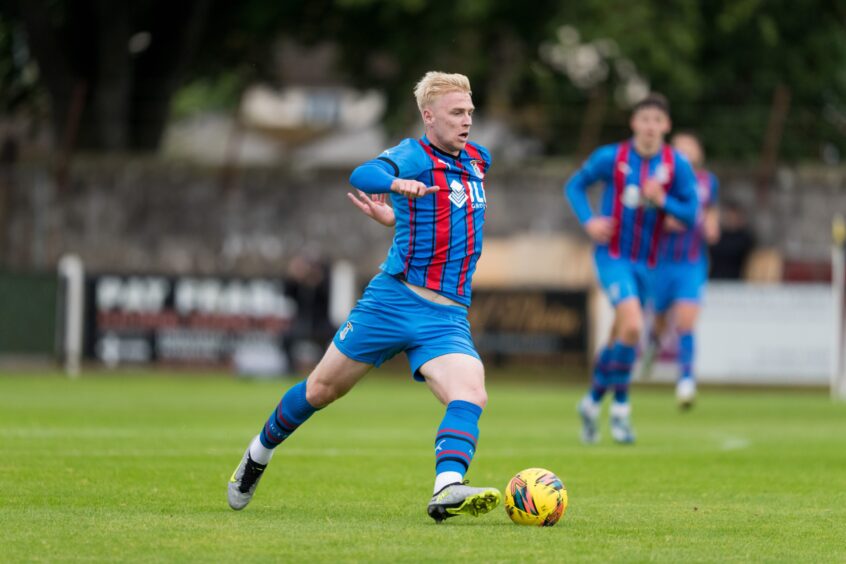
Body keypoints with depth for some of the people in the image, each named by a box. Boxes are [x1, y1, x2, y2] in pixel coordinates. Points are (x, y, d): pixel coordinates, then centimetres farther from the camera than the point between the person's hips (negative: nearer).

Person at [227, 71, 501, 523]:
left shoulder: (477, 160, 13)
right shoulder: (413, 155, -7)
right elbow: (363, 175, -28)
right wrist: (396, 183, -49)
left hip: (448, 317, 4)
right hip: (394, 297, -4)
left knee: (471, 395, -23)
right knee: (322, 388, 9)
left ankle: (447, 490, -42)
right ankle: (259, 453, 34)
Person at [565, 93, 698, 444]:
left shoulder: (677, 165, -3)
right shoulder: (611, 158, -7)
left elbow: (690, 214, -2)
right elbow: (575, 186, 7)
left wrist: (662, 200, -21)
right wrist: (588, 221, -9)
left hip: (644, 262, 4)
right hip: (612, 255, -4)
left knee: (620, 338, 13)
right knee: (633, 326, -23)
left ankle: (593, 402, 35)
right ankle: (620, 407, -9)